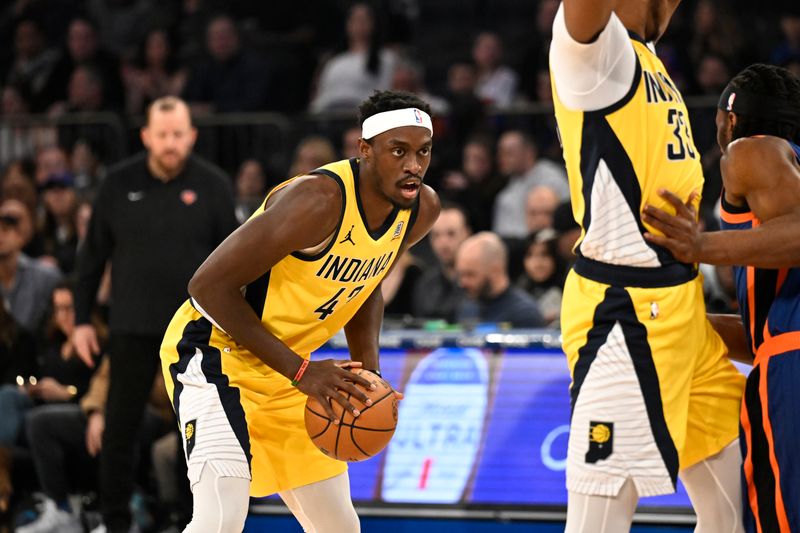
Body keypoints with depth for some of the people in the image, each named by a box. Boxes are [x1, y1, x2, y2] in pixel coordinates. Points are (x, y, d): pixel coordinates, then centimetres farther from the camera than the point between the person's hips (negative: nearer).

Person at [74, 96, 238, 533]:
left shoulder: (212, 185, -1)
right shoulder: (119, 184, 0)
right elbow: (93, 254, 7)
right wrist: (81, 319, 5)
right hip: (132, 327, 1)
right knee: (119, 429, 3)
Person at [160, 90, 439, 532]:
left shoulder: (422, 209, -4)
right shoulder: (318, 199, -29)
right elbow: (210, 285, -26)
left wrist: (368, 371, -1)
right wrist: (300, 372, -26)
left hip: (283, 366, 9)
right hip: (213, 350, -8)